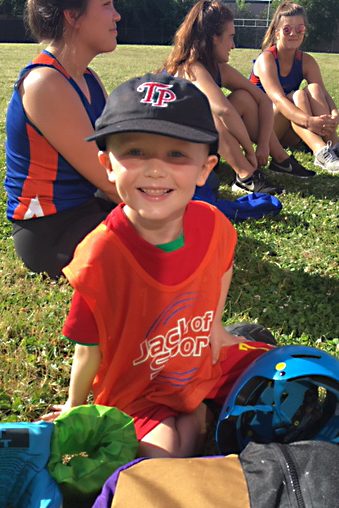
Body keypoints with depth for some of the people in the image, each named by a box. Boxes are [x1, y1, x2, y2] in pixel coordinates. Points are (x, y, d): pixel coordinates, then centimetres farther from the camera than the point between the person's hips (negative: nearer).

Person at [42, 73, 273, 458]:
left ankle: (196, 415, 16)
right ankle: (196, 417, 5)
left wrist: (214, 326, 7)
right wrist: (74, 408, -2)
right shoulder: (100, 257, -30)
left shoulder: (213, 225, -18)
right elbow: (89, 350, -17)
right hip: (135, 390, -4)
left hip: (205, 362, 5)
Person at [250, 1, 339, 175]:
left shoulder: (306, 61, 2)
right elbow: (278, 98, -31)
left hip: (287, 135, 5)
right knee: (298, 96, -28)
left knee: (314, 88, -19)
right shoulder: (266, 59, -14)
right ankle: (321, 153, -45)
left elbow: (323, 93, -12)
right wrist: (309, 121, -47)